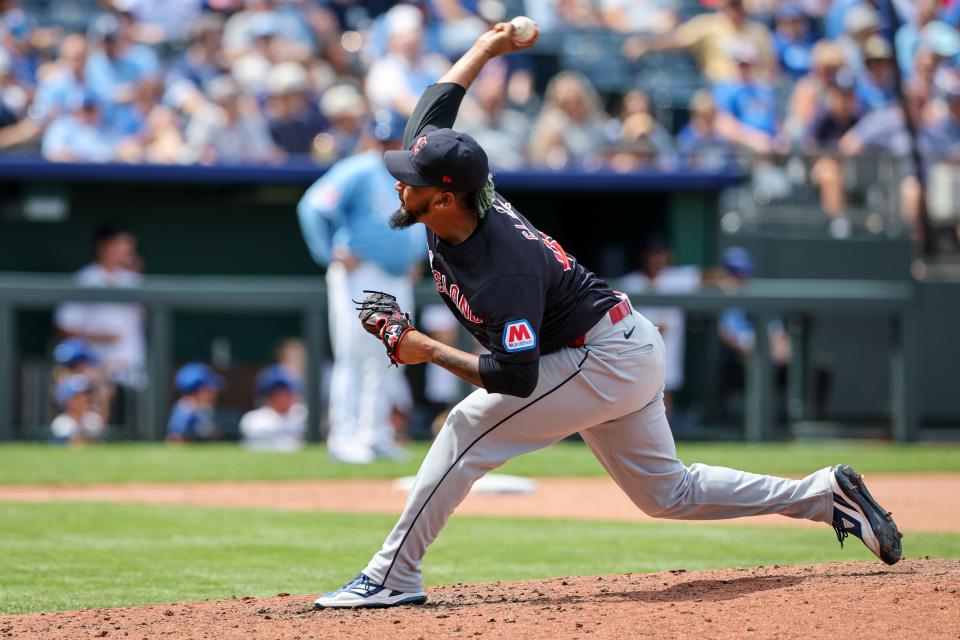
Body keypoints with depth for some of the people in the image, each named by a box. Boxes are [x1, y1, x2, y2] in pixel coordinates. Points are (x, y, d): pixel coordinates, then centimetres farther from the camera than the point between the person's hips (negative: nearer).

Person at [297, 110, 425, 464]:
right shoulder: (356, 172, -10)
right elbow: (313, 207, -17)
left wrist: (416, 256, 19)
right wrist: (332, 255, -16)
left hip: (398, 278, 7)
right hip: (359, 275, -7)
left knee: (388, 361, 8)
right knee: (354, 356, -9)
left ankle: (376, 434, 16)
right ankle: (344, 436, -8)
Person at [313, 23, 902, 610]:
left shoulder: (504, 271, -33)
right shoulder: (450, 204, -10)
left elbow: (518, 377, -33)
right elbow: (436, 104, 4)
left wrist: (430, 352, -27)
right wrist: (488, 47, 14)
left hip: (607, 358, -10)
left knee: (471, 426, -16)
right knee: (668, 492, 16)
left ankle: (392, 578, -13)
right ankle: (826, 495, 19)